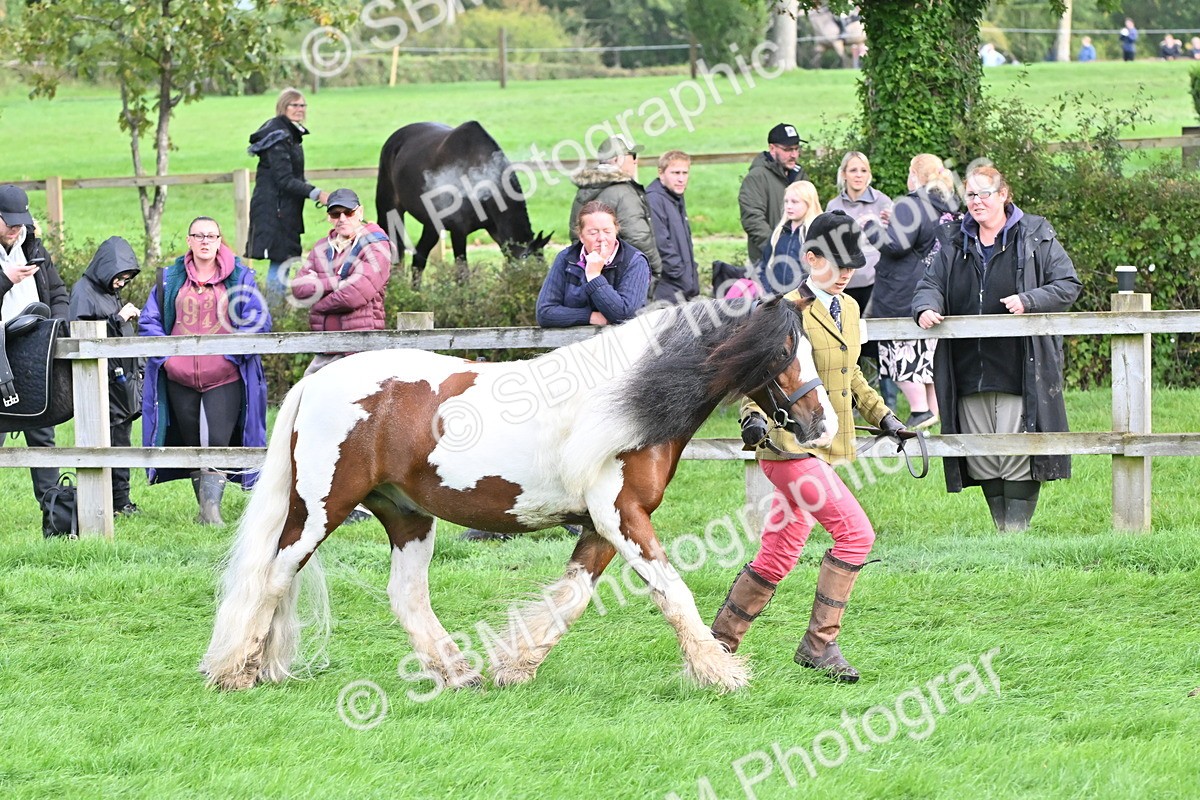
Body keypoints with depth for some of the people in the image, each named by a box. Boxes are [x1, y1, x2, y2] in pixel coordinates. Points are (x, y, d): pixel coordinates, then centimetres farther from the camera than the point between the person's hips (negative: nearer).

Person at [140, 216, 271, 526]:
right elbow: (149, 321, 9)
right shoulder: (169, 279, 10)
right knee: (192, 444, 8)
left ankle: (212, 507, -15)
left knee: (217, 442, -14)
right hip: (180, 380, 3)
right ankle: (204, 506, 17)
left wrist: (233, 354, -13)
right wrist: (166, 356, -5)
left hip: (225, 379, -3)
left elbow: (258, 321, -3)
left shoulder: (239, 277, 4)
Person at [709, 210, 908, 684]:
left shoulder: (848, 309, 15)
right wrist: (754, 415, -29)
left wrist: (882, 416, 23)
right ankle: (820, 644, -8)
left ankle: (719, 644, 20)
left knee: (778, 559, 10)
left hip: (826, 447, 8)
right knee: (855, 532, -16)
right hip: (789, 445, -8)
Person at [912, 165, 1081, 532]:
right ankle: (1001, 529, 14)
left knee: (1017, 456, -9)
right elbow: (930, 284, 15)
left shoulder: (1036, 239, 2)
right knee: (981, 458, 5)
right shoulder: (954, 243, 14)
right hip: (969, 374, 5)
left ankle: (1017, 529, -3)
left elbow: (1068, 285, 0)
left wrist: (1029, 301, -16)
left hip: (1019, 373, -4)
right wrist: (926, 307, -9)